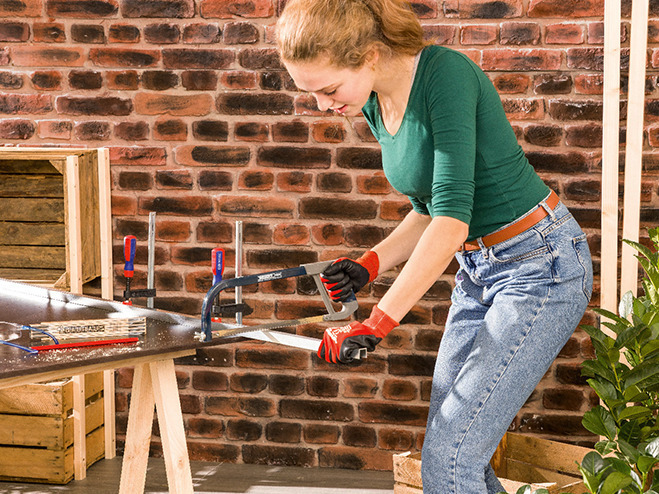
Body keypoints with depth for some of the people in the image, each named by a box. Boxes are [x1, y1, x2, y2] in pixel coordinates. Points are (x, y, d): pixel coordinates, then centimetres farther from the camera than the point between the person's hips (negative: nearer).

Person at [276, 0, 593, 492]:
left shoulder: (446, 73, -23)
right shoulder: (376, 105, 2)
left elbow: (452, 220, -30)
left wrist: (376, 324, -29)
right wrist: (369, 264, -1)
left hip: (540, 265, -9)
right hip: (477, 269, 9)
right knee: (448, 446, 11)